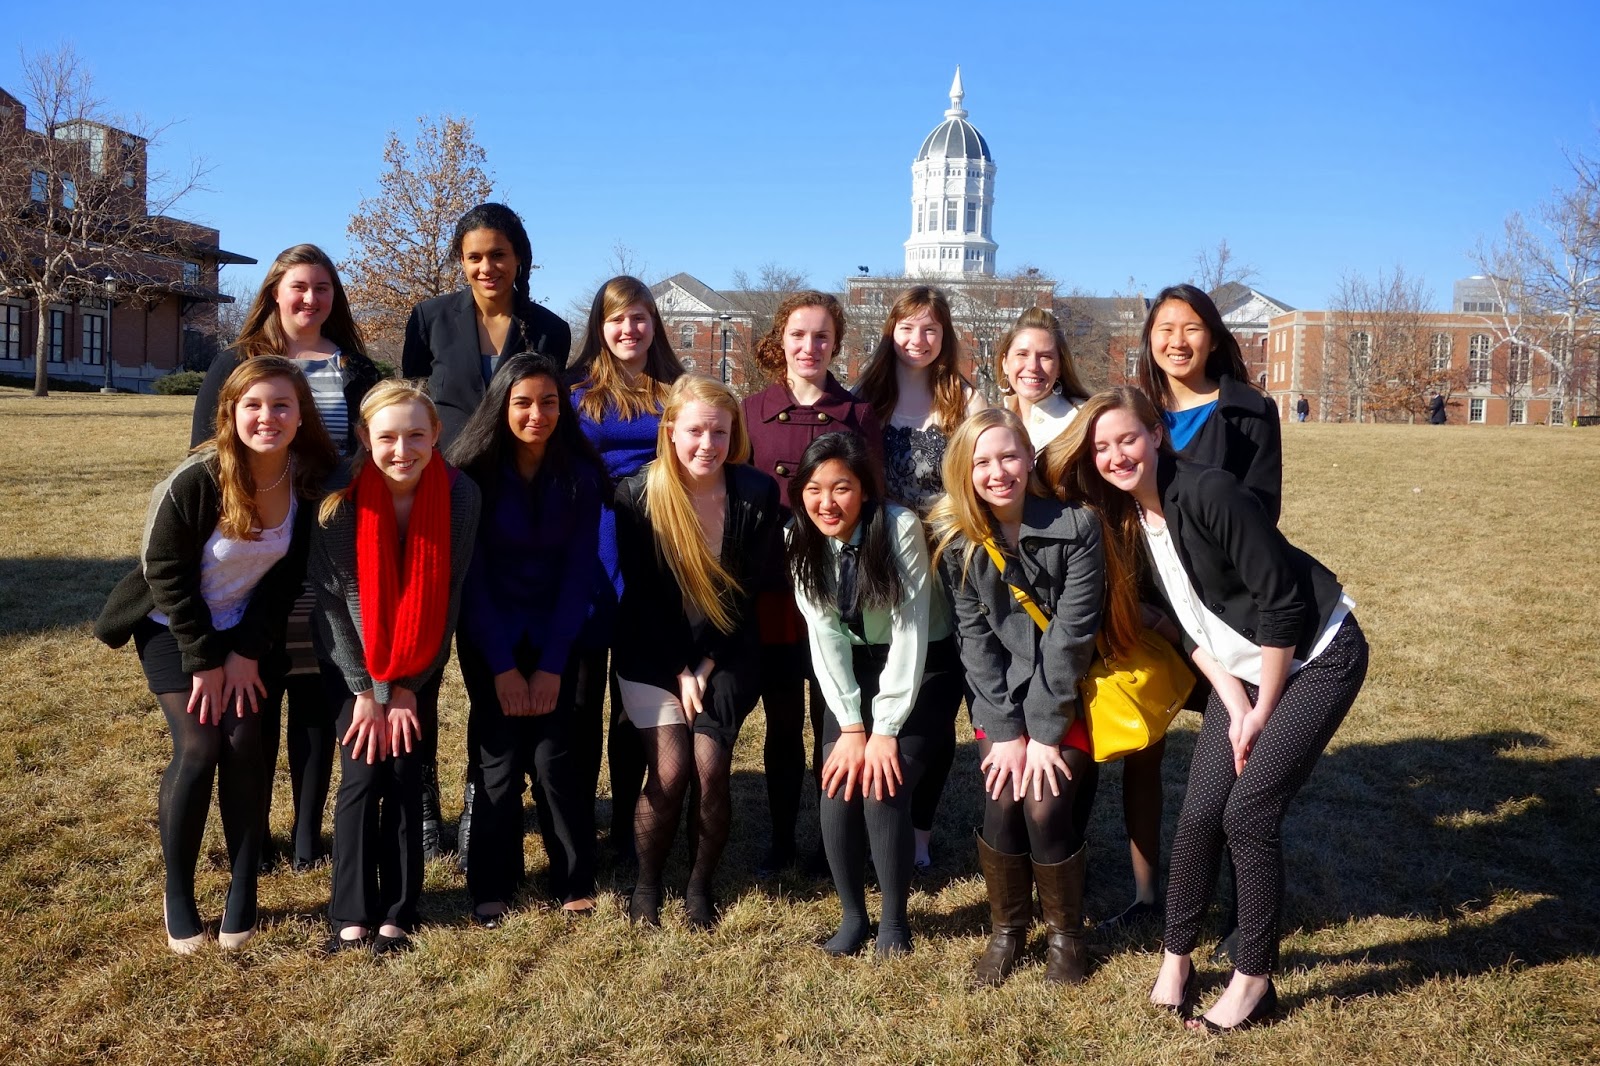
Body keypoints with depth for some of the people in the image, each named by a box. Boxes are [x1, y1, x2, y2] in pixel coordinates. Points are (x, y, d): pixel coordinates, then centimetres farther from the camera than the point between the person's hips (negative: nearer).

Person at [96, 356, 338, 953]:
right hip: (175, 627, -2)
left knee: (246, 745, -10)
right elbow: (165, 571, -16)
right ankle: (177, 893, 5)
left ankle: (244, 892, 4)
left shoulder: (310, 480, -16)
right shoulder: (195, 481, -26)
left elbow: (287, 573, -7)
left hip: (250, 631, 3)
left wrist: (247, 652, -11)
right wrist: (204, 661, -15)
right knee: (197, 748, -13)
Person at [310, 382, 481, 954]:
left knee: (406, 775, -3)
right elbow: (330, 597, -15)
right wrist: (365, 691, -14)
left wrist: (407, 688, -11)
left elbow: (447, 595, -12)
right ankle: (351, 915, 3)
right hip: (350, 660, -1)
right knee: (364, 775, -9)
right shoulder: (340, 497, -21)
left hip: (418, 666, 1)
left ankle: (397, 913, 8)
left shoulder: (460, 495, -19)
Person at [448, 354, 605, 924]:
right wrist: (502, 665, -13)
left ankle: (576, 884, 9)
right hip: (488, 636, 0)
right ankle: (489, 889, 11)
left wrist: (551, 664, -11)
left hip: (554, 634, 1)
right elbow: (470, 573, -9)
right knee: (500, 759, -4)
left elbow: (579, 571, -6)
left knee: (550, 755, -5)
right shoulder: (475, 470, -11)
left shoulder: (579, 473, -7)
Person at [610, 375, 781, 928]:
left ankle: (700, 887, 12)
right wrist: (679, 671, -11)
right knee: (669, 772, -11)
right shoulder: (637, 495, -13)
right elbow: (642, 595, -8)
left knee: (710, 770, -11)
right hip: (653, 653, 0)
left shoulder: (758, 494, -12)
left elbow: (746, 590, -7)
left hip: (725, 653, 1)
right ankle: (646, 884, 13)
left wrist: (706, 666, -9)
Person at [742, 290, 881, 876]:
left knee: (832, 721, 6)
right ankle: (782, 837, 25)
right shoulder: (753, 411, 5)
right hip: (772, 593, 1)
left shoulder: (858, 415, 3)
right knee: (781, 722, 12)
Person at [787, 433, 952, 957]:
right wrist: (851, 727, -16)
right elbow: (823, 637, -11)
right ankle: (852, 914, 10)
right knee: (838, 786, -11)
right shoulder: (800, 539, -12)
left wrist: (884, 729, -22)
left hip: (919, 666, -3)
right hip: (852, 670, 4)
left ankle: (895, 919, 5)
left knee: (883, 786, -17)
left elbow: (910, 630, -23)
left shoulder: (901, 527, -25)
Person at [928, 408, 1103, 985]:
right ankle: (1007, 927, 11)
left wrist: (1046, 732, -18)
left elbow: (1069, 635, -17)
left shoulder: (1077, 527, -16)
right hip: (1001, 697, 2)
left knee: (1044, 803, -16)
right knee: (1002, 800, -15)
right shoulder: (957, 538, -8)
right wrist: (1006, 730, -13)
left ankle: (1066, 932, 10)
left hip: (1069, 697, -2)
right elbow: (975, 638, -7)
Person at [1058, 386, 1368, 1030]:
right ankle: (1176, 959, 20)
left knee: (1249, 811, -9)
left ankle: (1253, 982, 8)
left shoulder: (1208, 493, -25)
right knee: (1201, 812, 2)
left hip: (1317, 657, -6)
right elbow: (1185, 624, 2)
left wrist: (1263, 712, -14)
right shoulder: (1124, 519, -2)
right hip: (1244, 668, 6)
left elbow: (1281, 602, -23)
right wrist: (1234, 706, -6)